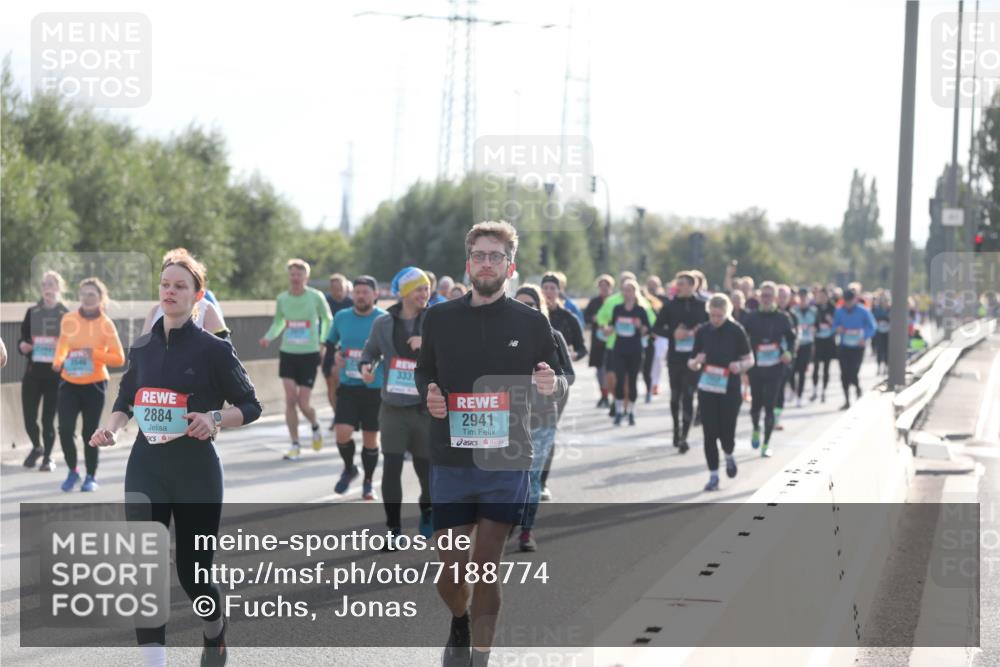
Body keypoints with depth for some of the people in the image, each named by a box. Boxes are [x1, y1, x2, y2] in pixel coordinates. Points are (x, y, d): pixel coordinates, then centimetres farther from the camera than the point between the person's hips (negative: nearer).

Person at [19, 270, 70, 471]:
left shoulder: (66, 315, -1)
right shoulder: (32, 313, 8)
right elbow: (23, 338, 12)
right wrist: (22, 345, -9)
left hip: (55, 375, -3)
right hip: (33, 373, 3)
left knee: (48, 419, 0)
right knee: (29, 417, -1)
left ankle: (48, 457, 19)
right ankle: (37, 447, 29)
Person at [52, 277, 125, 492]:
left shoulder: (105, 324, -7)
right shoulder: (69, 319, -1)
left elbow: (118, 358, -8)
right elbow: (62, 345, 10)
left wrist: (94, 353, -21)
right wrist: (58, 361, -10)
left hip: (94, 385, -2)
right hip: (69, 383, 2)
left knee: (89, 432, 1)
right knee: (65, 428, -10)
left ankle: (91, 477, 18)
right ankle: (72, 472, 11)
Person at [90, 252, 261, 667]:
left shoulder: (213, 349, -5)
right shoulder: (142, 347, 8)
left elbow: (250, 407, -2)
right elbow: (126, 400, 20)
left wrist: (214, 420, -21)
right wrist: (112, 429, 0)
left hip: (196, 470, -3)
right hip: (146, 466, 3)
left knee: (193, 572, 6)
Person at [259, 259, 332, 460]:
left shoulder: (316, 297, -5)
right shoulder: (282, 298, 2)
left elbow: (327, 320, 9)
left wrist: (324, 343, 1)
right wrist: (269, 337, -3)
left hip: (309, 354, -2)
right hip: (287, 353, 2)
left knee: (303, 404, -4)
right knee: (290, 400, -6)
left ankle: (315, 427, 29)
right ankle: (295, 446, 3)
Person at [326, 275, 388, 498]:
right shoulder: (341, 317, 4)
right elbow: (331, 342, 21)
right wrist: (337, 353, 1)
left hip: (374, 387, -2)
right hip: (348, 386, 2)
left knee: (370, 438, 6)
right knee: (342, 432, -12)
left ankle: (368, 483, 25)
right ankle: (349, 469, 18)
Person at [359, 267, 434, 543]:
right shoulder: (383, 323, 4)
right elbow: (371, 350, 20)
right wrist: (366, 365, -2)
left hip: (426, 407, -1)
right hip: (393, 406, 1)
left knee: (426, 468, 7)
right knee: (391, 467, -7)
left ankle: (427, 512, 37)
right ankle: (394, 528, 4)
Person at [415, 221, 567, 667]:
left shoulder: (531, 322, 1)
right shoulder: (439, 318, 4)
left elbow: (559, 383, 7)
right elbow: (423, 371, 17)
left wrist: (553, 384, -17)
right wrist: (428, 394, -5)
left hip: (507, 464, -1)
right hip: (450, 463, 1)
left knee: (485, 571, -1)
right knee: (450, 572, 3)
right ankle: (460, 622, 36)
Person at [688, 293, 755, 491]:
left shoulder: (736, 331, -6)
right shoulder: (702, 332, 2)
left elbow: (750, 360, 0)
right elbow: (692, 363, 8)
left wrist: (740, 366, -21)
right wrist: (695, 362, -16)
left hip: (730, 390, -2)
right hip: (707, 389, 2)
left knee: (726, 433, -1)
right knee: (710, 434, -1)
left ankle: (729, 456, 34)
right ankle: (713, 476, 8)